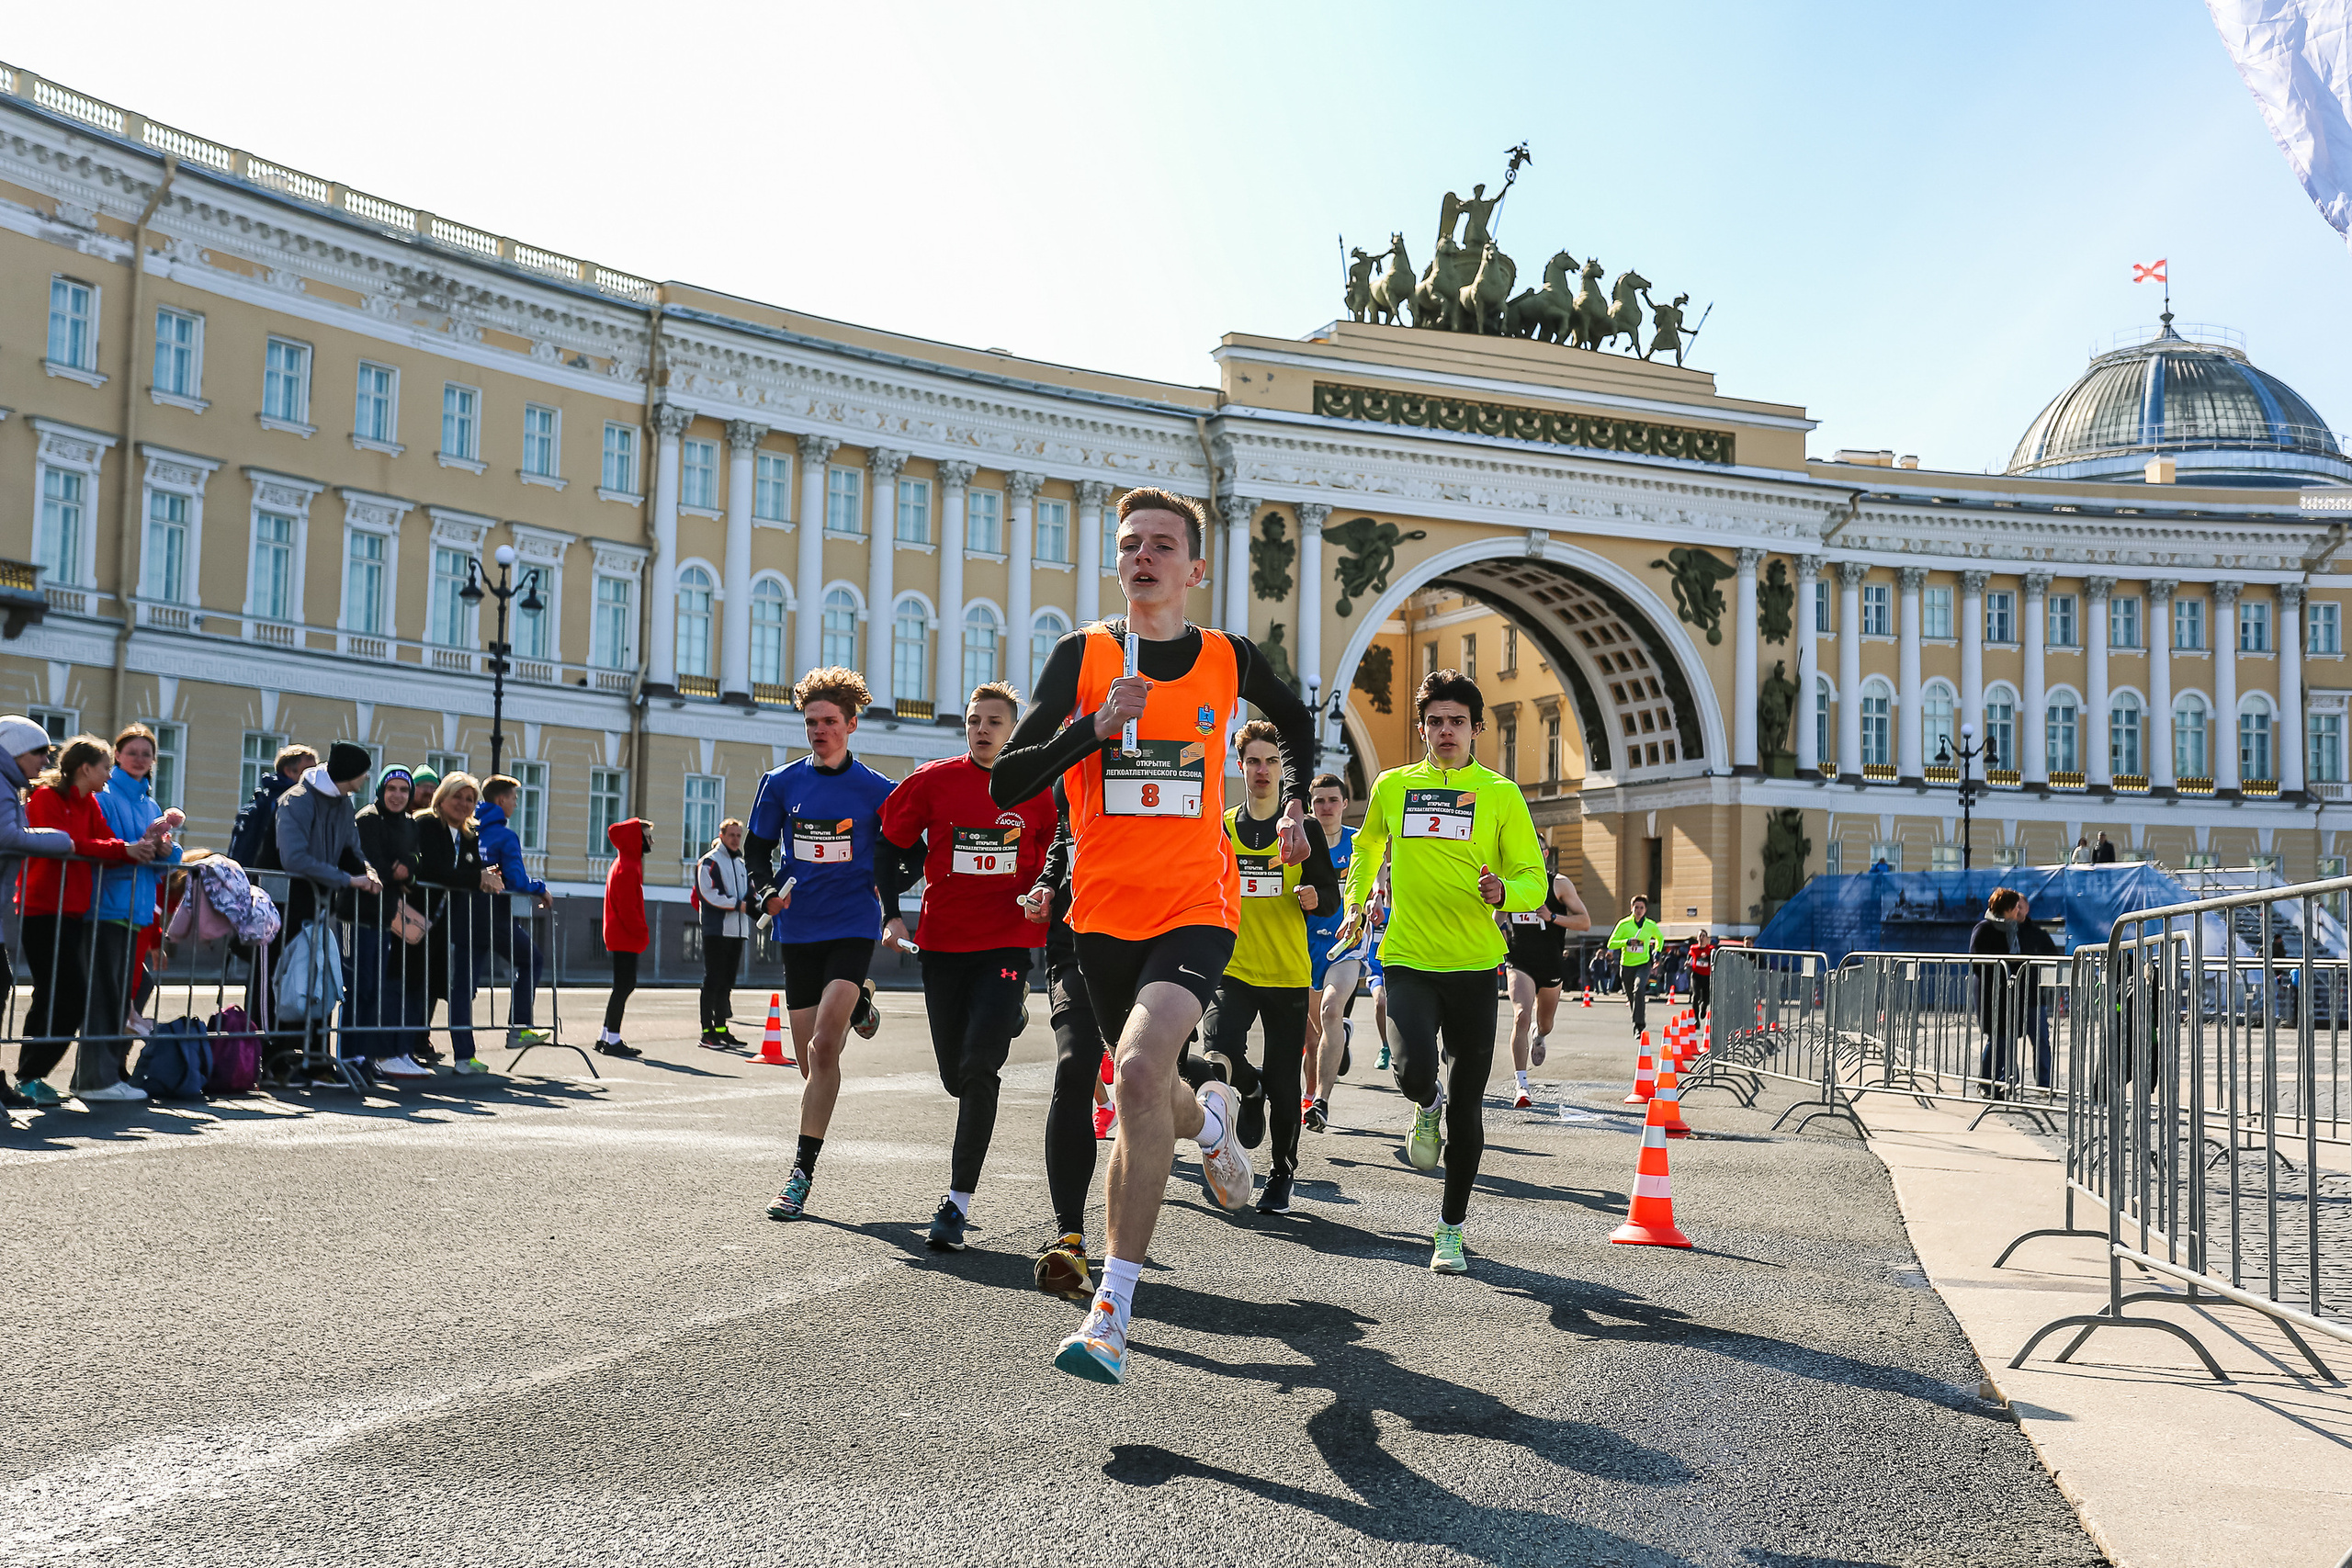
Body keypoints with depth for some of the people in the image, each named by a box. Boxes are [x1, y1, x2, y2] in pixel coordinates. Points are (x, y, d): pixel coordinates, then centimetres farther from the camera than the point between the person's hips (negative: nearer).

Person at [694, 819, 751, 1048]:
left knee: (727, 982, 10)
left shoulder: (741, 864, 20)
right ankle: (707, 1031, -3)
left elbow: (749, 893, 24)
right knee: (712, 981, -6)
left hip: (737, 931, 7)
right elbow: (708, 894, -14)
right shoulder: (709, 862, -3)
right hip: (716, 931, -7)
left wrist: (753, 902, 0)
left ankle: (721, 1028, 15)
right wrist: (737, 904, -15)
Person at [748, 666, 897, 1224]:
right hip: (798, 928, 3)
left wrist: (885, 888, -6)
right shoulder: (781, 783, 6)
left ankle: (801, 1172, -13)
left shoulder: (876, 790, 1)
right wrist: (766, 891, -4)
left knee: (823, 1046, -19)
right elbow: (756, 847, 13)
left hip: (853, 925, -3)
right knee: (810, 1060, 9)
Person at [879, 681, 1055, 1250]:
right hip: (943, 942, 2)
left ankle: (958, 1201, -7)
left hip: (1007, 944, -2)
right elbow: (894, 843, 11)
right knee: (955, 1075, 7)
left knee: (978, 1068, -15)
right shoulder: (933, 780, 1)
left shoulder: (1039, 790, 1)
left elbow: (1054, 860, 16)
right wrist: (891, 914, 5)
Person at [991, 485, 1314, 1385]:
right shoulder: (1082, 655, -2)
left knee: (1141, 1066, -27)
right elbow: (1004, 786, -9)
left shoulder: (1228, 660, 2)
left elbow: (1295, 720, 26)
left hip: (1196, 908, -2)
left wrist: (1295, 805, 14)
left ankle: (1112, 1312, -20)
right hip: (1105, 912, 2)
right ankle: (1209, 1119, 58)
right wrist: (1097, 726, -21)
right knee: (1148, 1097, 18)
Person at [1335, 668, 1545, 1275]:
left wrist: (1505, 891, -20)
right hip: (1408, 960, 0)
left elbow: (1535, 878, -1)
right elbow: (1367, 847, 27)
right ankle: (1428, 1107, 16)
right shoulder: (1391, 786, 6)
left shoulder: (1501, 794, 1)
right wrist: (1355, 903, 27)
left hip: (1474, 965, 0)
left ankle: (1450, 1228, 23)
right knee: (1414, 1070, -24)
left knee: (1466, 1108, 4)